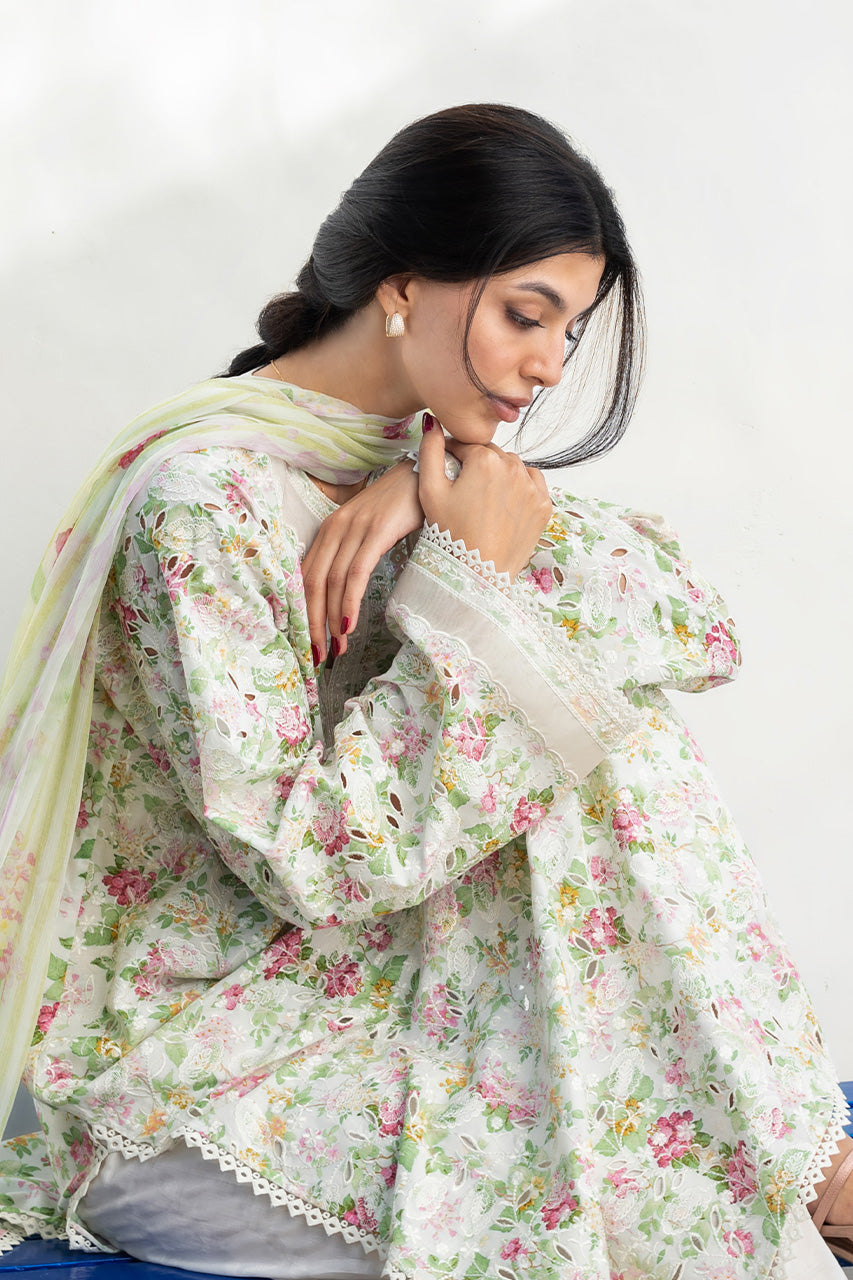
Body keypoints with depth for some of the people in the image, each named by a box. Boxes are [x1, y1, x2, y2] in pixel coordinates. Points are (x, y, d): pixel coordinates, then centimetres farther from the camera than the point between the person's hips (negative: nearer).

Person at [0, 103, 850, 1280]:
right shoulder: (200, 501, -19)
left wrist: (436, 500, -18)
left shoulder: (423, 455, 5)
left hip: (368, 969, 7)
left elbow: (699, 629, -6)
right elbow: (317, 860, -24)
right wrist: (468, 576, -21)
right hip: (187, 1073, -7)